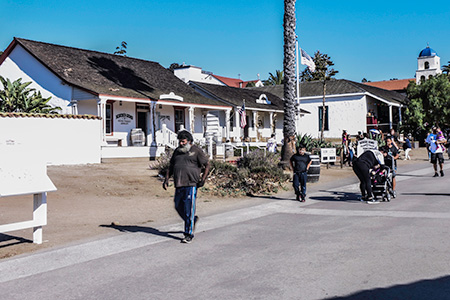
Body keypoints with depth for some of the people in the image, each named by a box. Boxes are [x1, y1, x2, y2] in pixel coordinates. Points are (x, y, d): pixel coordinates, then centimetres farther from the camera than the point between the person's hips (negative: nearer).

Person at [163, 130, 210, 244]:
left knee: (188, 209, -6)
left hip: (191, 184, -7)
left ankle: (189, 234, 1)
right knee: (178, 207, 12)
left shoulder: (196, 151, 0)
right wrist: (166, 179, 10)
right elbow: (171, 167, 22)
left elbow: (207, 165, 0)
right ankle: (193, 220, 37)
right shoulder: (177, 151, 17)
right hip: (179, 185, 7)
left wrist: (203, 179, -10)